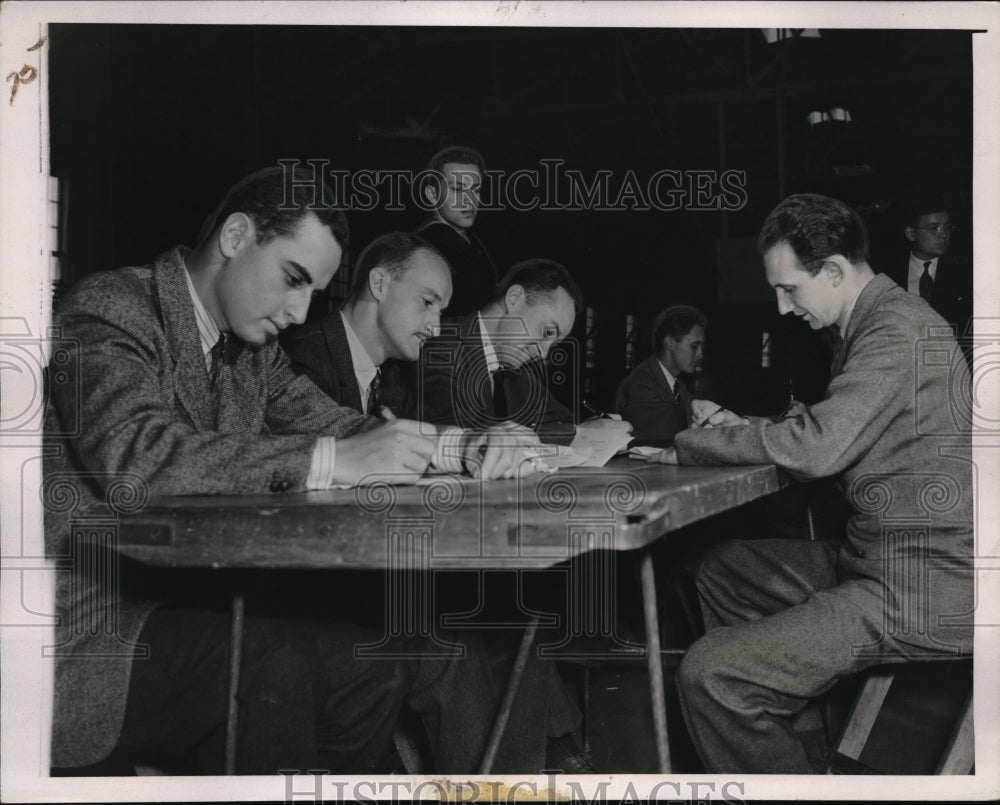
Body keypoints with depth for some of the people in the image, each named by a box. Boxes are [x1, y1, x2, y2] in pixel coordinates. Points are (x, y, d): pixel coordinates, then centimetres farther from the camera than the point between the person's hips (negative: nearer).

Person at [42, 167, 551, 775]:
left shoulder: (252, 348, 13)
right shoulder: (111, 311, -12)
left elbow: (332, 423, 9)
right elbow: (134, 458, -29)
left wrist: (462, 448, -9)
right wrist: (332, 461, -33)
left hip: (190, 605, 7)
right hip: (90, 631, -7)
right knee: (276, 660, -31)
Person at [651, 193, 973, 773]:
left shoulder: (898, 328, -18)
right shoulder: (880, 320, 15)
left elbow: (817, 446, -28)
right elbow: (833, 436, 22)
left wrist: (688, 446, -15)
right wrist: (746, 430, 7)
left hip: (921, 594, -11)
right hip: (878, 556, 11)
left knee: (708, 676, -19)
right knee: (721, 571, 21)